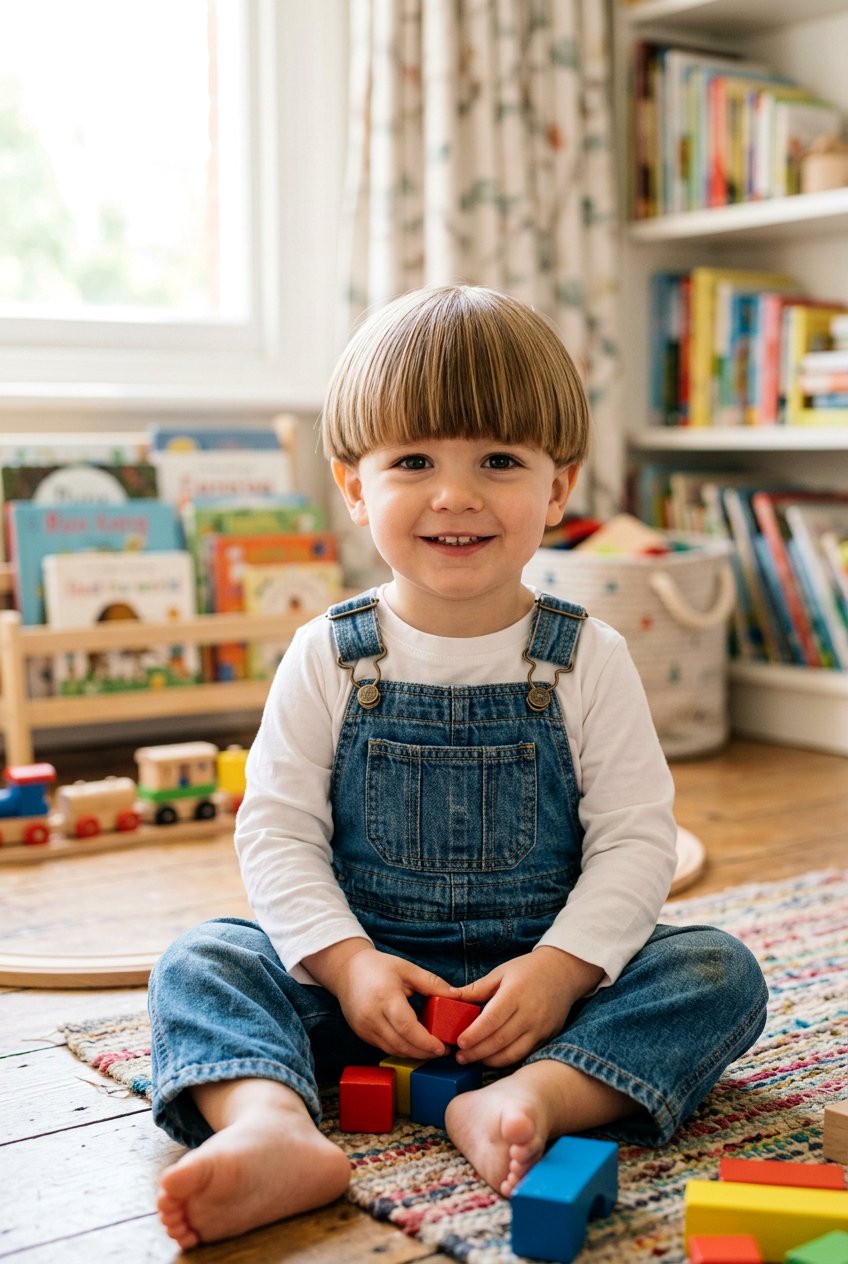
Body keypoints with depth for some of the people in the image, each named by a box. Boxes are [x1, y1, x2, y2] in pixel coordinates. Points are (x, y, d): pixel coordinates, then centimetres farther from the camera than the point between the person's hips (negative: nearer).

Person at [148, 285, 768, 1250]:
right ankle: (271, 1127, -42)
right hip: (361, 973, 1)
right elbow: (278, 831, -4)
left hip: (544, 976, 0)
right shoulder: (326, 659, -2)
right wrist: (346, 962, -18)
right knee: (200, 964, -18)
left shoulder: (588, 661, -3)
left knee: (719, 973, -21)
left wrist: (559, 969, -19)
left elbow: (636, 841, -5)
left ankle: (526, 1099, -39)